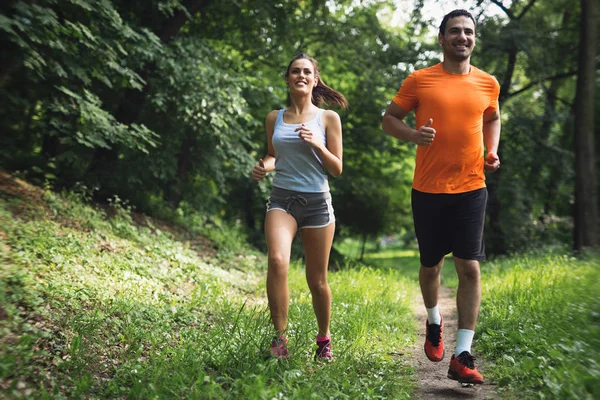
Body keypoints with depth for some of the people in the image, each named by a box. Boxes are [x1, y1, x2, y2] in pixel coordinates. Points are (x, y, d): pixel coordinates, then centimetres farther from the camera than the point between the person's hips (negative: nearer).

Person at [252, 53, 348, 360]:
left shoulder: (328, 118, 2)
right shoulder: (274, 118, 8)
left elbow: (337, 169, 2)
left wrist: (317, 144, -14)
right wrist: (264, 167, -1)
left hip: (317, 202, -1)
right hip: (282, 199, 1)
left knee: (317, 279, 6)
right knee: (277, 261, -26)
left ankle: (324, 338, 30)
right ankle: (280, 336, -14)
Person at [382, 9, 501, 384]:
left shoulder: (487, 83, 6)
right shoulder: (419, 80, -1)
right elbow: (390, 119, 5)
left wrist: (492, 152, 6)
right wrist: (414, 135, -15)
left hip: (471, 188, 1)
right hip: (428, 189, -1)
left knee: (470, 267, -7)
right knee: (431, 264, 12)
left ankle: (462, 356, -2)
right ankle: (434, 322, 42)